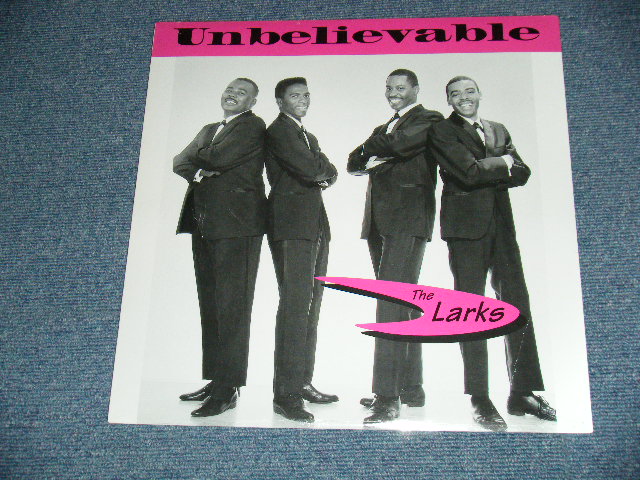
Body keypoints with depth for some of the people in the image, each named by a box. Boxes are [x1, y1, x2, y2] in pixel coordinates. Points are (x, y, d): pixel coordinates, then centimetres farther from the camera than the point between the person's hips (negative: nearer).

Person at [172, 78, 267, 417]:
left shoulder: (252, 126, 2)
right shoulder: (208, 130, 26)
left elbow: (219, 157, -12)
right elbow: (179, 162, 15)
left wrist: (198, 160, 8)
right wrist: (199, 173, -5)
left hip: (236, 225, -8)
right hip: (204, 224, 8)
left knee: (232, 306, -9)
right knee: (210, 305, 8)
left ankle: (228, 389, -6)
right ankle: (215, 380, 16)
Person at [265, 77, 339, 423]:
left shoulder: (308, 136, 27)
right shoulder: (278, 131, -3)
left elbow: (329, 171, 16)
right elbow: (309, 169, -15)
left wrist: (320, 172, -3)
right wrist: (323, 171, 4)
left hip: (315, 226, 9)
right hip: (292, 226, -9)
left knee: (310, 306, 9)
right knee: (295, 304, -14)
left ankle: (303, 382, 16)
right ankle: (286, 393, -11)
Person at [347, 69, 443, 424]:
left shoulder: (429, 120, 4)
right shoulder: (384, 129, 28)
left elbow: (398, 144, -15)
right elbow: (353, 163, 17)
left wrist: (372, 148, 5)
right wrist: (372, 160, -4)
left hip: (407, 220, -8)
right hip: (380, 221, 8)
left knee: (392, 304, -17)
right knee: (402, 305, 9)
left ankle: (387, 397, -17)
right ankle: (411, 388, 17)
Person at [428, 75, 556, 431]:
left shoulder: (499, 131, 20)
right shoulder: (442, 132, 1)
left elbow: (522, 174, 7)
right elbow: (470, 172, -13)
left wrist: (487, 170, -8)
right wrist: (502, 163, 2)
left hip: (502, 227, 6)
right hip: (466, 228, -5)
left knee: (518, 306, 4)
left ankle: (522, 393, 16)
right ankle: (480, 399, 5)